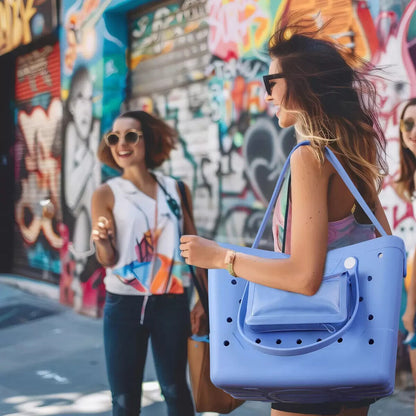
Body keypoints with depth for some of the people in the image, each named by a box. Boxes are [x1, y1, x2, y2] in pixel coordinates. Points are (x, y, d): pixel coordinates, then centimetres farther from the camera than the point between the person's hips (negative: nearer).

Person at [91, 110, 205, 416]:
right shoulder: (106, 194, -3)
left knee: (175, 389, 11)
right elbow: (108, 259, -9)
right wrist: (102, 241, -31)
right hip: (124, 304, -1)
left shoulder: (176, 190, 3)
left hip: (172, 302, 2)